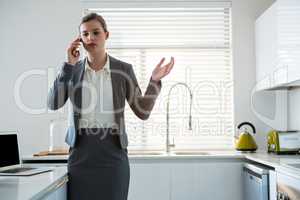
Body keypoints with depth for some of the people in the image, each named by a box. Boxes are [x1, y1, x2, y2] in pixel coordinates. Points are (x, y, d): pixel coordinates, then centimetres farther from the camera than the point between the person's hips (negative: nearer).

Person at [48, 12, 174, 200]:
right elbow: (53, 104, -8)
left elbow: (143, 112, 0)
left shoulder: (124, 69, 1)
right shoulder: (72, 70, 6)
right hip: (81, 150, 1)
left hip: (113, 150, -1)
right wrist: (69, 65, -10)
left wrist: (154, 81, -14)